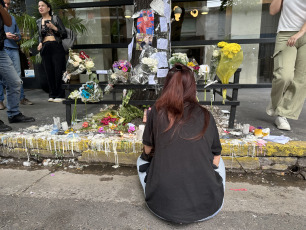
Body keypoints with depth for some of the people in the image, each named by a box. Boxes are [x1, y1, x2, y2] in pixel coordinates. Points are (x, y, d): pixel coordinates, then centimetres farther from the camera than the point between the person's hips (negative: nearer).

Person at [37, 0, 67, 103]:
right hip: (45, 49, 4)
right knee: (49, 72, 1)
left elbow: (65, 34, 1)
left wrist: (54, 28, -12)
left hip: (56, 48, -4)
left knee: (58, 71, -8)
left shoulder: (55, 18, 5)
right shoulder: (38, 22, 17)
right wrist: (40, 44, 9)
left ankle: (60, 95, -1)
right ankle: (52, 95, 9)